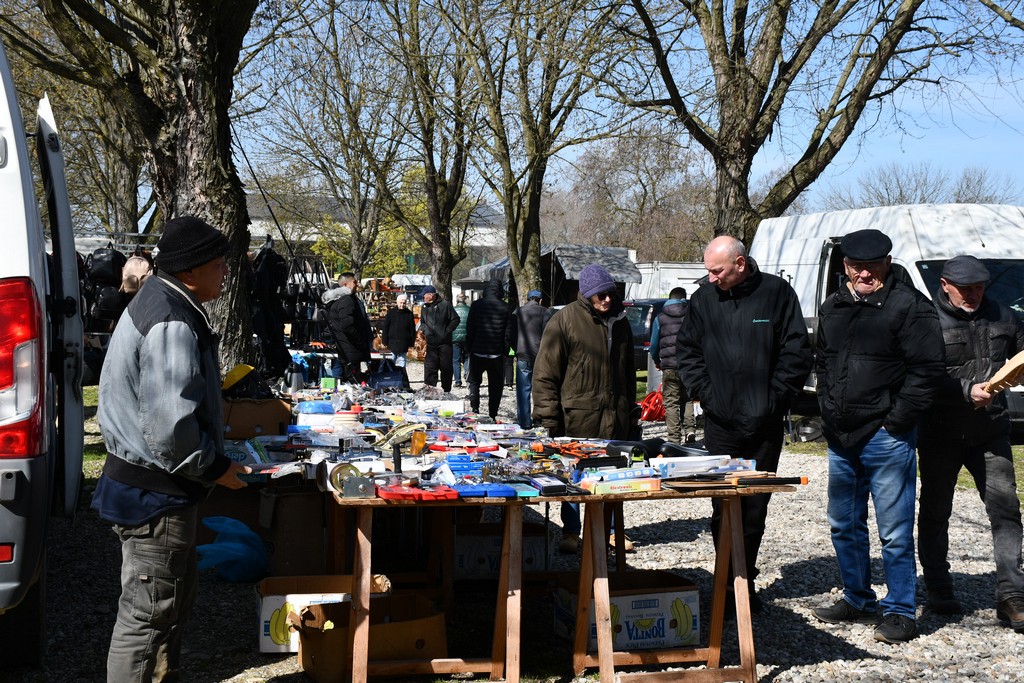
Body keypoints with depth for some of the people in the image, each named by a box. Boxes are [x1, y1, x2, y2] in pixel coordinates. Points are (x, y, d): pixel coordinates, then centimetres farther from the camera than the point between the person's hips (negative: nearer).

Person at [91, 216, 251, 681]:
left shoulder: (162, 301, 11)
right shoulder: (173, 324, -24)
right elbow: (170, 427, -30)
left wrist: (211, 459, 19)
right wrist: (213, 467, -14)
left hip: (155, 483, 11)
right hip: (155, 491, -11)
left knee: (177, 597, 23)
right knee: (149, 613, 0)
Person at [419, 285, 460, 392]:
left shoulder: (445, 305, -7)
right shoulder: (424, 307, 10)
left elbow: (456, 319, -3)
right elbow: (422, 322, 26)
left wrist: (447, 331, -9)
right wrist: (424, 330, 6)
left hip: (444, 342, -4)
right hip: (431, 343, 4)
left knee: (446, 367, 3)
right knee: (430, 367, -2)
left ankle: (446, 390, 12)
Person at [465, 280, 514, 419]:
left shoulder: (476, 305, -4)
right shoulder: (506, 308, -3)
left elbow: (469, 329, -1)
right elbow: (508, 334, -1)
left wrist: (468, 348, 6)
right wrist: (505, 350, 8)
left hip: (477, 351, 0)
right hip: (497, 354, 0)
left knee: (474, 381, 15)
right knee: (495, 385, 9)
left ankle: (474, 409, 0)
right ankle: (492, 415, 9)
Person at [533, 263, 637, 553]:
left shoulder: (620, 321, 11)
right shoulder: (565, 320, -8)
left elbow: (629, 371, 22)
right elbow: (545, 373, -8)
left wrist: (629, 410, 21)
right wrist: (548, 418, -12)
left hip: (614, 418, 5)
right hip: (577, 418, -5)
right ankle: (571, 532, 17)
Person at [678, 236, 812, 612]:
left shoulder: (777, 292, -2)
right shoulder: (703, 299, 4)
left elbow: (796, 352, -2)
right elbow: (686, 351, 10)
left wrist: (775, 398, -7)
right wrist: (705, 394, -1)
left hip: (764, 424, -1)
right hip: (719, 423, 1)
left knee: (755, 506, 7)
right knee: (723, 505, 2)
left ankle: (744, 580, 20)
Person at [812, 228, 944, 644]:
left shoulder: (909, 306, -9)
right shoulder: (833, 307, 12)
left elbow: (928, 369, -12)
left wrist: (896, 421, -13)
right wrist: (828, 412, 12)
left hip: (886, 438, -7)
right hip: (841, 437, 7)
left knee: (895, 531, -2)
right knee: (844, 526, 15)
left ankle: (900, 612, 9)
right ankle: (858, 601, 29)